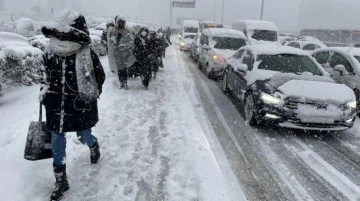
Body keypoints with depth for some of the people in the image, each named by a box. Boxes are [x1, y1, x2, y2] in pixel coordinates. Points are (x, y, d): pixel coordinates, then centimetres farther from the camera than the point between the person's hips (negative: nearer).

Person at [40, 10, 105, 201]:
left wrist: (90, 96, -7)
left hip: (80, 106, -3)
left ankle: (94, 145, 54)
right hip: (56, 106, 4)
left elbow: (100, 76, -4)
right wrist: (44, 92, 7)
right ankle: (60, 180, 24)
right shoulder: (50, 52, -3)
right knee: (57, 142, 7)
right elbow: (45, 74, 14)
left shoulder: (87, 55, -15)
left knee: (84, 137, 13)